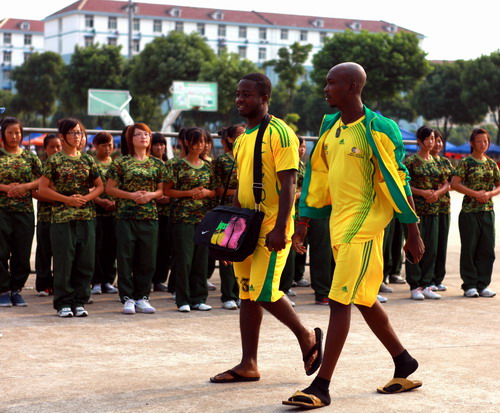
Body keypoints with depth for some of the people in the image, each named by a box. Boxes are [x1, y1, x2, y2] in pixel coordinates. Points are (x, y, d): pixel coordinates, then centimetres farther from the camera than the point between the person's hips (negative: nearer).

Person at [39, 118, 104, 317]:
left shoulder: (88, 160, 10)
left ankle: (79, 302, 14)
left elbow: (99, 186, 15)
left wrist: (87, 197, -5)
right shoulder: (54, 160, -1)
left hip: (86, 216, 4)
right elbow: (43, 189, -3)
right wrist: (68, 199, -12)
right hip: (62, 217, -3)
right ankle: (63, 303, 8)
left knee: (85, 262, 4)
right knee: (64, 262, -1)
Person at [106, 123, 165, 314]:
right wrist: (131, 195, -13)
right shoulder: (121, 162, 1)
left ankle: (142, 297, 15)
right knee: (126, 257, -1)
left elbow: (162, 190, 13)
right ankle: (127, 298, 7)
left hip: (150, 216, 3)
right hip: (126, 215, -3)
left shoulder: (157, 164, 10)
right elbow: (110, 189, 0)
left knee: (147, 258, 5)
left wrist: (151, 195, -8)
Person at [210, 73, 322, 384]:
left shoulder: (280, 134, -11)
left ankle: (307, 336, 12)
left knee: (263, 292, -12)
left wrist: (280, 227, -23)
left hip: (271, 227, -8)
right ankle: (249, 365, 13)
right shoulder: (242, 139, 14)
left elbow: (288, 185, -16)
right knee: (248, 293, 8)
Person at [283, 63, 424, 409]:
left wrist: (413, 233, -10)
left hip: (363, 226, -8)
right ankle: (405, 364, 31)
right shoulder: (330, 127, 10)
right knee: (363, 300, 15)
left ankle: (321, 386, -7)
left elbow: (398, 182, -11)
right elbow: (319, 177, 16)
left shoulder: (378, 130, -12)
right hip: (339, 225, 8)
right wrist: (304, 224, 15)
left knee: (340, 300, -10)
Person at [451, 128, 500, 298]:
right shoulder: (466, 162, -3)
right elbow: (454, 184, -12)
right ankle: (469, 285, 8)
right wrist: (475, 194, -17)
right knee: (469, 248, 0)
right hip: (469, 211, -4)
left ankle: (482, 285, 13)